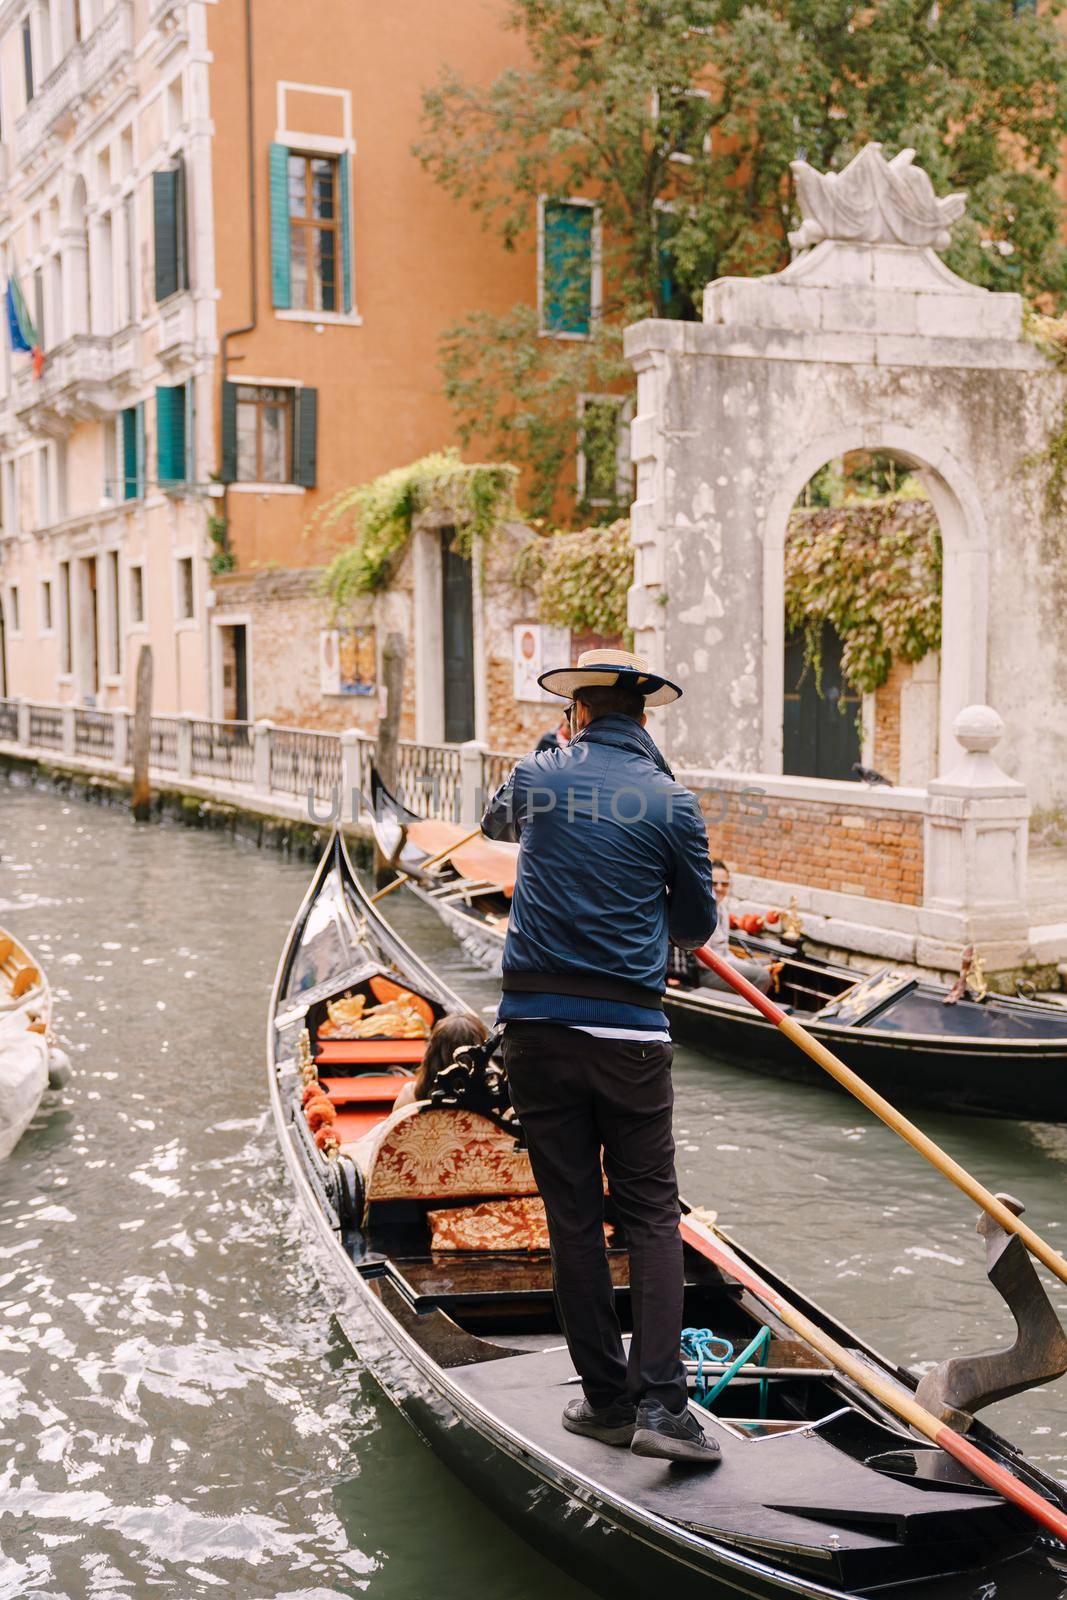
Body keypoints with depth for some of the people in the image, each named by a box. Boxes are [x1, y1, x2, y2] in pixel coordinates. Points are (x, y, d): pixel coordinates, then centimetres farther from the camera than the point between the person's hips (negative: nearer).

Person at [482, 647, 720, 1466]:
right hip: (629, 1028, -2)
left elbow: (498, 821, 29)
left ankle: (607, 1398, 16)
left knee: (573, 1217, 8)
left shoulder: (537, 775, 5)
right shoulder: (670, 800, -2)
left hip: (537, 1024, 2)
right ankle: (661, 1403, -3)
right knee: (651, 1212, 6)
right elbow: (697, 924, 7)